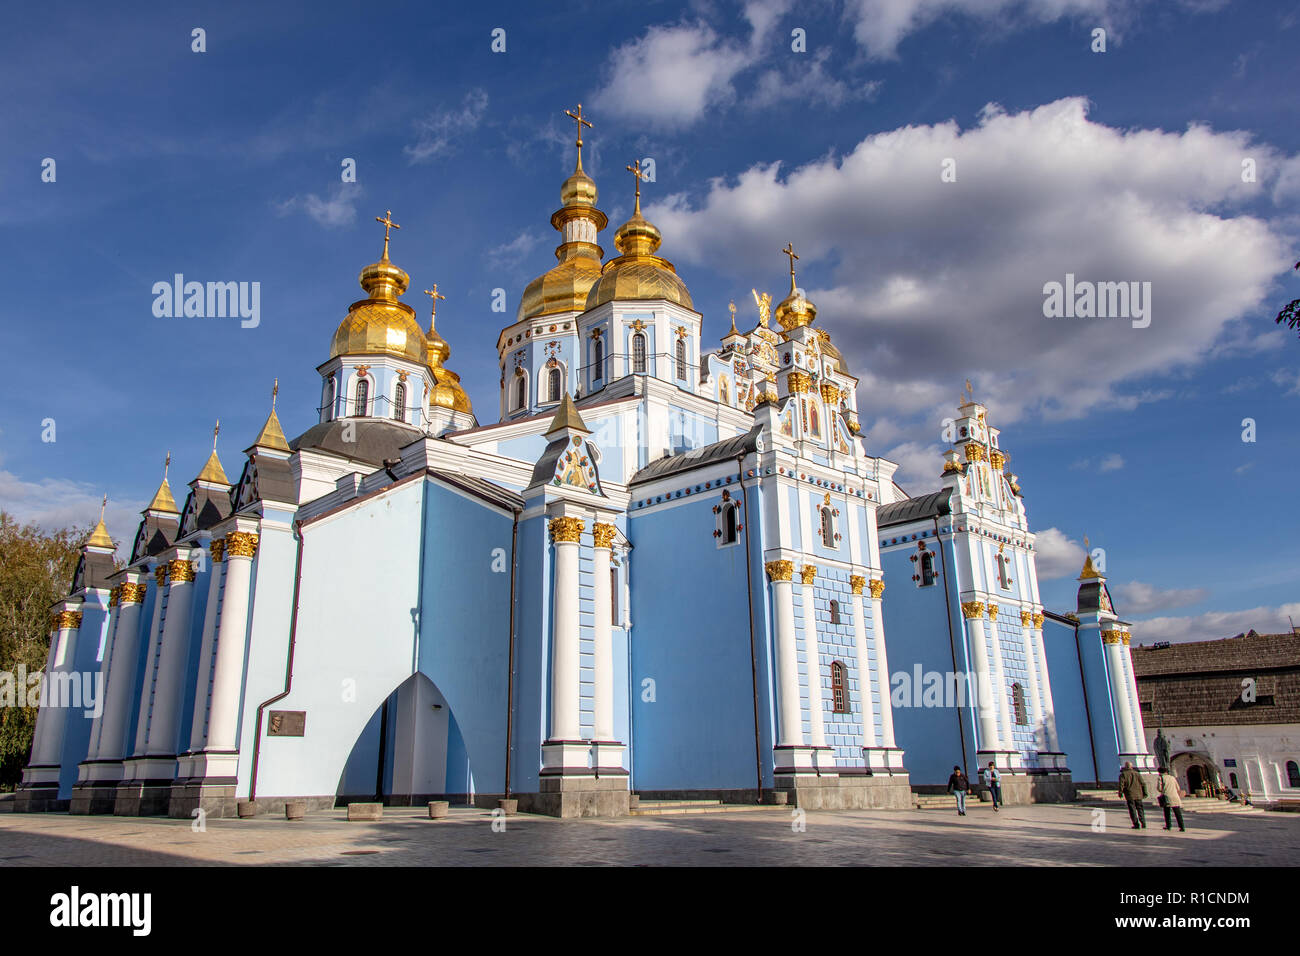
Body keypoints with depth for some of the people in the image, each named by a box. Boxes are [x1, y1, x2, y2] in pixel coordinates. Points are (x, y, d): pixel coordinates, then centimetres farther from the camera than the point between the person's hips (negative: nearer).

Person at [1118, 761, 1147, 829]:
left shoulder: (1123, 774, -1)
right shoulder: (1137, 773, 8)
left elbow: (1121, 784, -9)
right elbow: (1143, 783, 5)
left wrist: (1120, 793, -1)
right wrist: (1145, 793, 10)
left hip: (1130, 795, -3)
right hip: (1138, 795, 3)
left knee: (1132, 810, 1)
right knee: (1140, 809, 12)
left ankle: (1136, 824, -5)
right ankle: (1143, 824, 7)